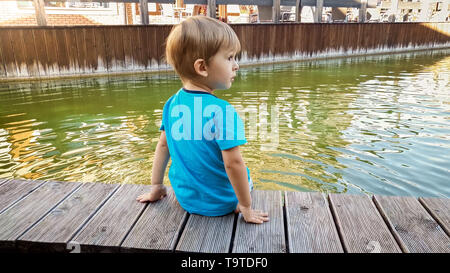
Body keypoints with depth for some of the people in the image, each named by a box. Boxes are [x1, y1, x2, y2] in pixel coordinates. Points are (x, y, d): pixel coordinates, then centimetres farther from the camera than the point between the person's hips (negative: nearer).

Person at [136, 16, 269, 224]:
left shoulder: (171, 104, -6)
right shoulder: (222, 111, -27)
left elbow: (163, 145, 3)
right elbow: (233, 163, -27)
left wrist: (156, 187, 14)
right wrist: (246, 207, -15)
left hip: (184, 198, 5)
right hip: (220, 204, -5)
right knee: (245, 180, 26)